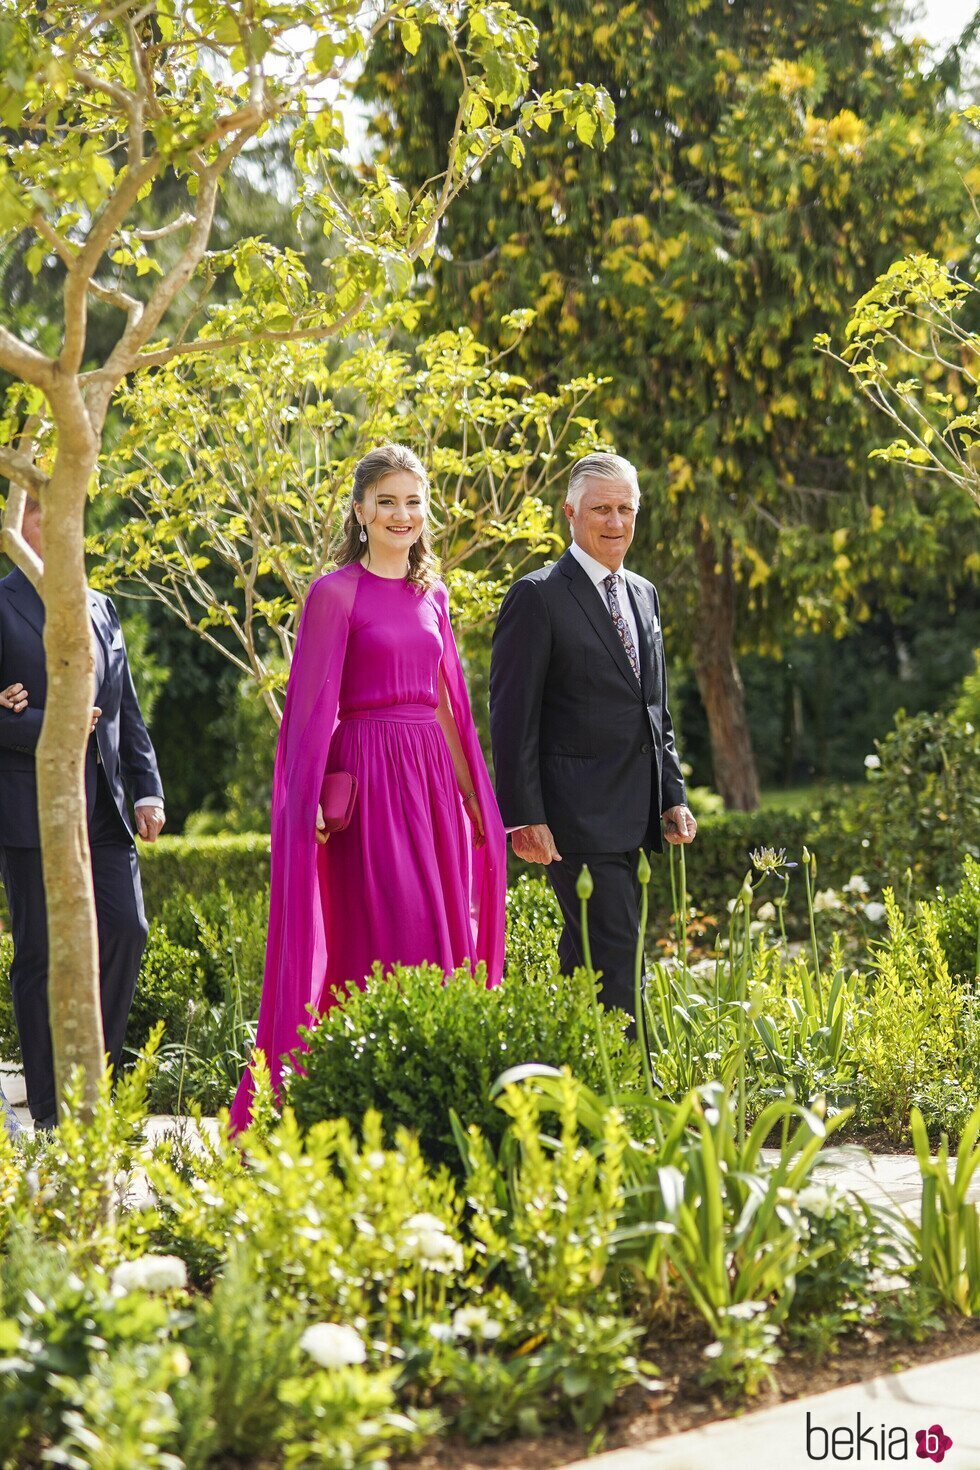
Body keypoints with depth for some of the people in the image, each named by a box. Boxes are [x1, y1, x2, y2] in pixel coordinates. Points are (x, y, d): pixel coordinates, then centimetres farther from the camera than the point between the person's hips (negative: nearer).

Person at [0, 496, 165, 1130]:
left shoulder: (102, 609, 17)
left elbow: (128, 711, 17)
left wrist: (148, 790, 8)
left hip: (104, 806, 5)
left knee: (127, 929, -5)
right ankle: (51, 1112, 9)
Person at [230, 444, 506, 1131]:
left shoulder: (431, 595, 15)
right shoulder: (336, 592, -4)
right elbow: (314, 705, -7)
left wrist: (471, 795, 15)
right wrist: (317, 802, -14)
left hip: (434, 783, 6)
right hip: (369, 783, -6)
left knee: (443, 940, 4)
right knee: (389, 946, -8)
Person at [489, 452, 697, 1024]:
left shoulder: (644, 595, 16)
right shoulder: (538, 596, -8)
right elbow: (512, 716, -10)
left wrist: (673, 797, 12)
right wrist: (525, 817, -15)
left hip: (630, 817, 7)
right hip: (577, 815, -7)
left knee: (587, 956, 14)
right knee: (615, 954, -9)